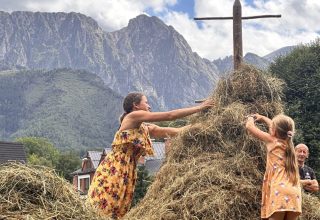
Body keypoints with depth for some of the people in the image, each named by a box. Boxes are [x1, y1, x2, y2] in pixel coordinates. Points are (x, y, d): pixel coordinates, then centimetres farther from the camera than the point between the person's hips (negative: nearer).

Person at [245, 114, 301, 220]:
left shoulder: (272, 141, 6)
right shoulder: (289, 143, 21)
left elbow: (249, 126, 12)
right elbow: (278, 128, 42)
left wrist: (251, 119, 33)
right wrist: (263, 118, 52)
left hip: (280, 192, -6)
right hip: (294, 194, 6)